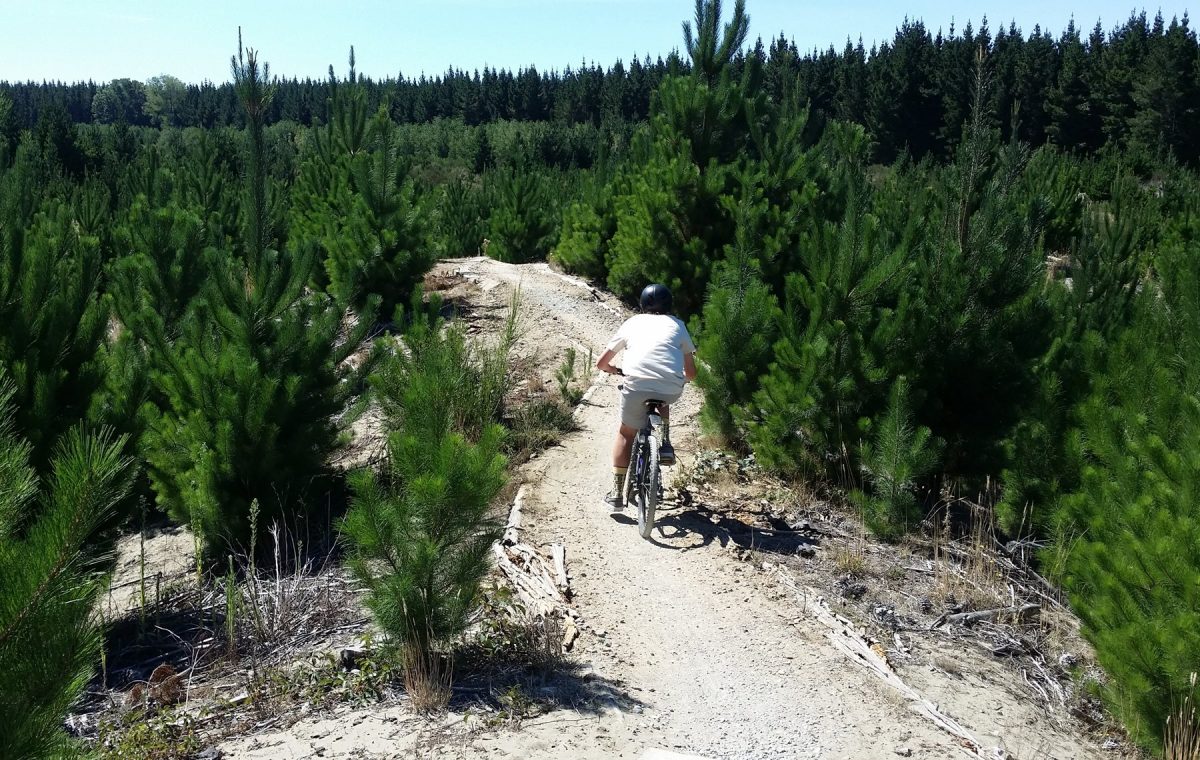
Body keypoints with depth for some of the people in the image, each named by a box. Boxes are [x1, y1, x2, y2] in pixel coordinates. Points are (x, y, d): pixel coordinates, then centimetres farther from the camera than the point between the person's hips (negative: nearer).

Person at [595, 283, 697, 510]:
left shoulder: (632, 322, 22)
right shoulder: (677, 325, 22)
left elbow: (601, 363, 25)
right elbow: (691, 373, 23)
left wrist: (615, 370, 47)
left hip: (636, 385, -1)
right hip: (672, 388, 1)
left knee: (626, 433, 21)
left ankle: (617, 494, 18)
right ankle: (665, 444, 19)